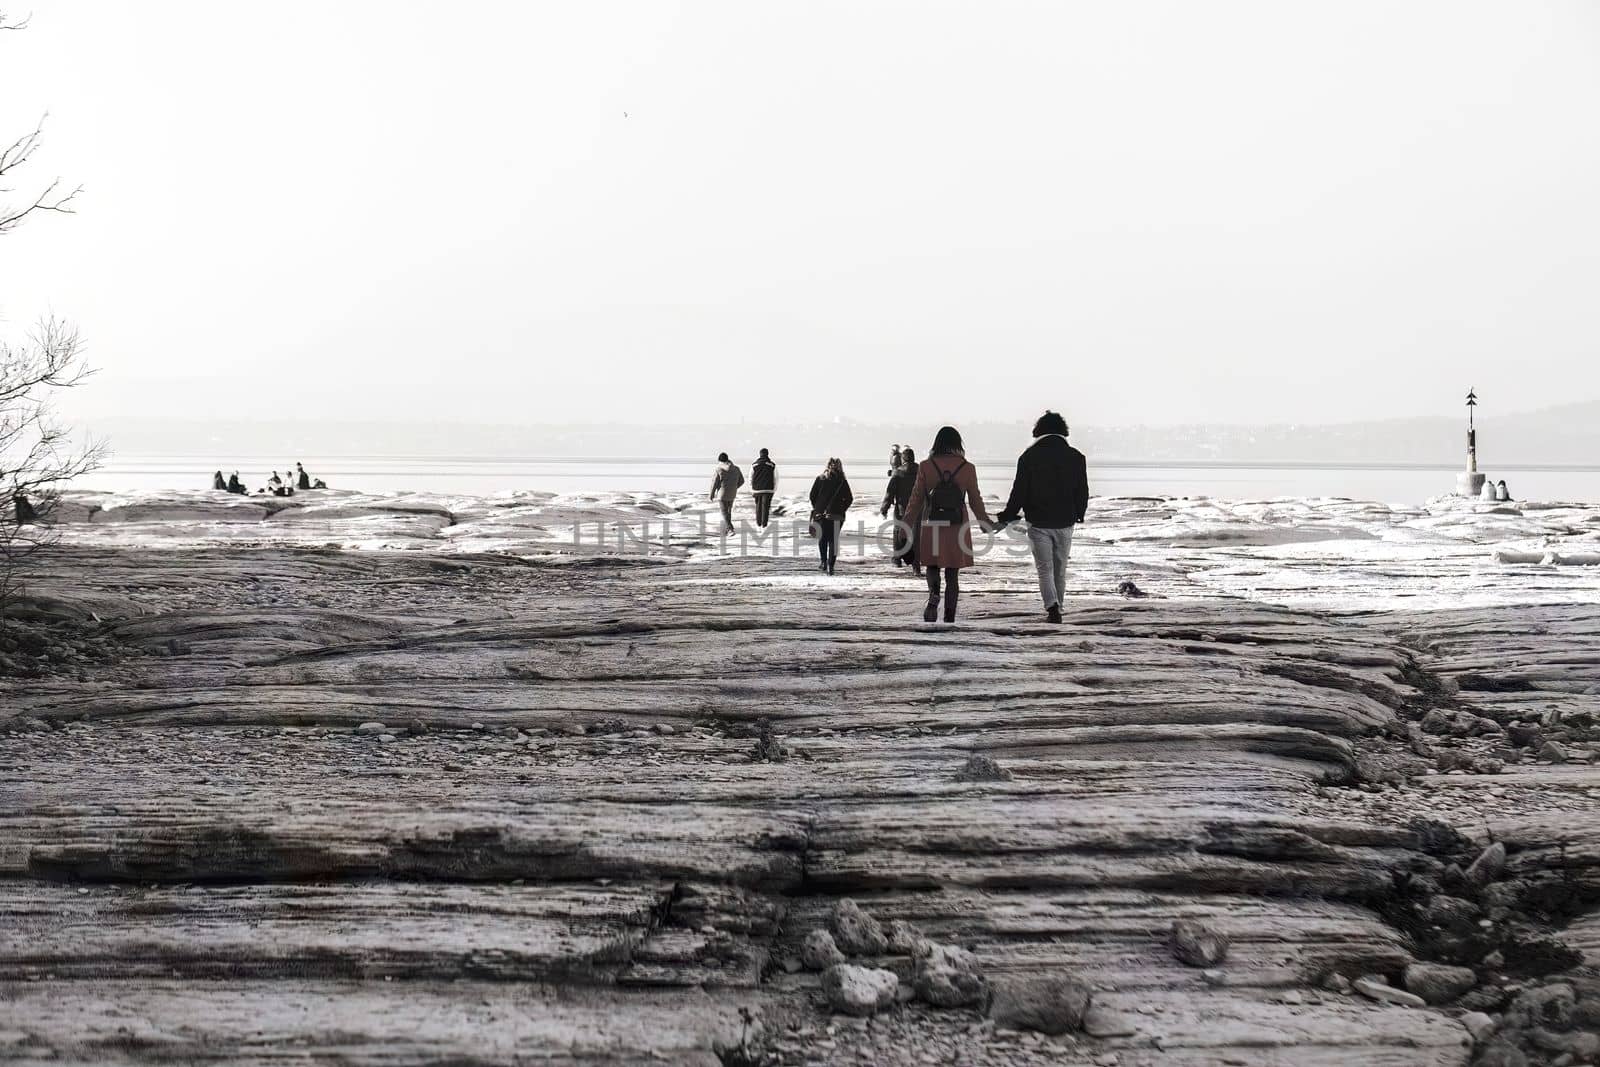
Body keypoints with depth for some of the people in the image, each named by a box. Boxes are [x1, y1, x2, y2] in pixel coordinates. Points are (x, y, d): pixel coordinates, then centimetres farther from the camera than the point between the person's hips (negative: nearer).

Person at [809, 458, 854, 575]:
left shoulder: (820, 479, 0)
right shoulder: (842, 481, -2)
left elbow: (812, 495, 0)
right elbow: (849, 498, -3)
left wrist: (816, 509, 12)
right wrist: (841, 510, 8)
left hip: (820, 514, 1)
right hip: (836, 516, -1)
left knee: (822, 539, 18)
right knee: (833, 540, 5)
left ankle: (824, 563, 12)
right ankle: (830, 566, -3)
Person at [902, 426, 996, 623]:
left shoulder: (926, 467, -4)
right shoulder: (967, 468, -3)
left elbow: (916, 499, 1)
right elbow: (975, 501, 5)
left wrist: (906, 525, 13)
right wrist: (986, 523, 21)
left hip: (931, 526, 0)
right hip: (957, 528, 0)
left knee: (932, 566, 17)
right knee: (952, 575, 9)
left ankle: (933, 595, -13)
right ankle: (949, 617, 7)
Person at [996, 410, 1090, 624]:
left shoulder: (1029, 456, -6)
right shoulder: (1075, 457, 1)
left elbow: (1019, 491, -5)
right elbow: (1082, 491, 7)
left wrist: (1007, 516, 6)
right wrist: (1079, 514, 24)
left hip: (1038, 522, -2)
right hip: (1065, 522, 2)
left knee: (1045, 568, 1)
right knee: (1060, 569, 15)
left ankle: (1052, 606, -18)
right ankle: (1057, 608, 21)